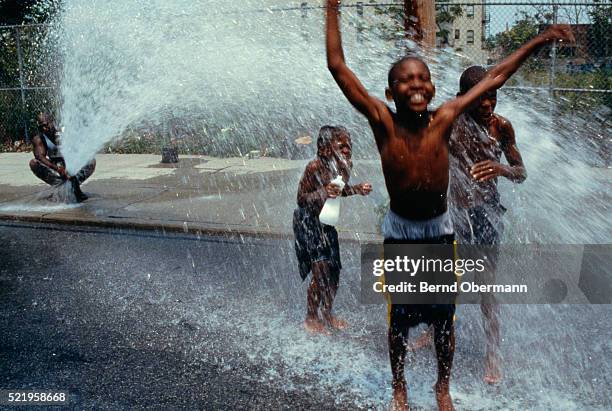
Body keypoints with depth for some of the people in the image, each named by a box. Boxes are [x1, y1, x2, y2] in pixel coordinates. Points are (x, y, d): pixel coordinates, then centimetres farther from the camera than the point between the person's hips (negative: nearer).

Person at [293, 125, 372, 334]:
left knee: (334, 270, 10)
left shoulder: (346, 165, -6)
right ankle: (311, 318, 9)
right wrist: (322, 193, -36)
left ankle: (327, 313, 30)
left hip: (328, 221, 7)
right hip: (308, 221, -7)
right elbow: (301, 199, -20)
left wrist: (357, 189, -4)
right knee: (320, 271, -9)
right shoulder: (314, 167, -25)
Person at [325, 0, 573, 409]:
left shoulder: (444, 119, -9)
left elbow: (495, 77, 1)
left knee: (444, 320, 13)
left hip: (440, 230, 2)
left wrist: (540, 40, 5)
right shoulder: (382, 121, -14)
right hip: (399, 231, -2)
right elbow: (338, 67, -16)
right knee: (399, 319, 11)